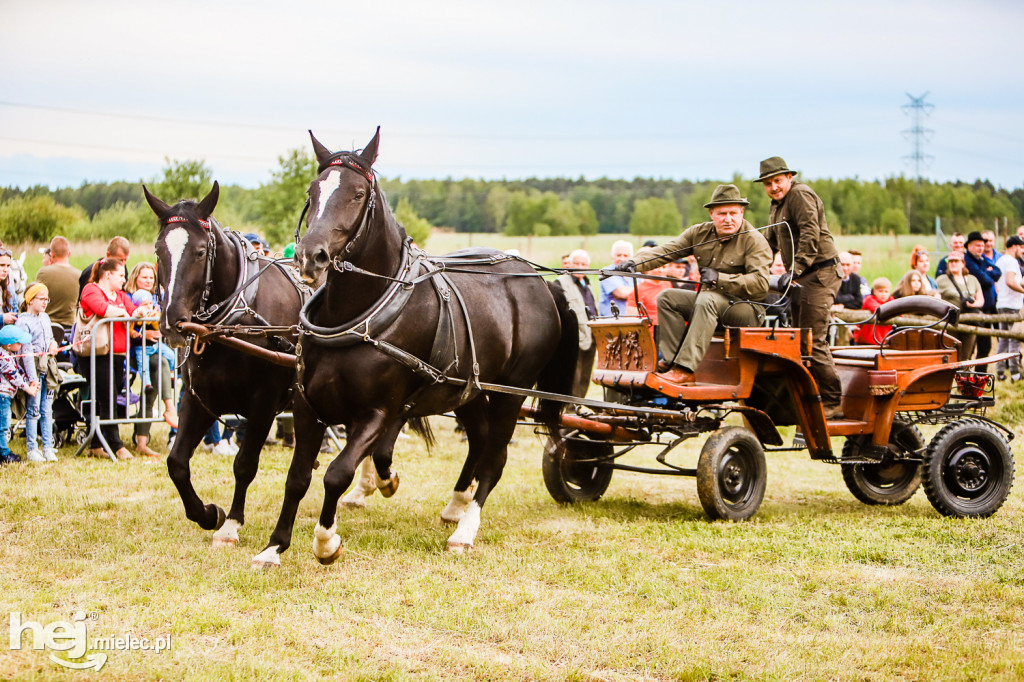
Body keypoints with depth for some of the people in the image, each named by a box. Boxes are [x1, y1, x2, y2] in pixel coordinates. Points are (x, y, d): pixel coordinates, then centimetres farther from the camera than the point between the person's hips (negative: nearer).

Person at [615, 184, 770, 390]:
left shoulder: (755, 241, -11)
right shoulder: (700, 233, 6)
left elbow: (760, 284, -22)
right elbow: (666, 250, -1)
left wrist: (719, 278, -25)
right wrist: (635, 263, -18)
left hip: (746, 308, -7)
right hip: (711, 301, 7)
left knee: (706, 299, -35)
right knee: (667, 298, -6)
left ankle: (684, 370, -43)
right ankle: (670, 360, -19)